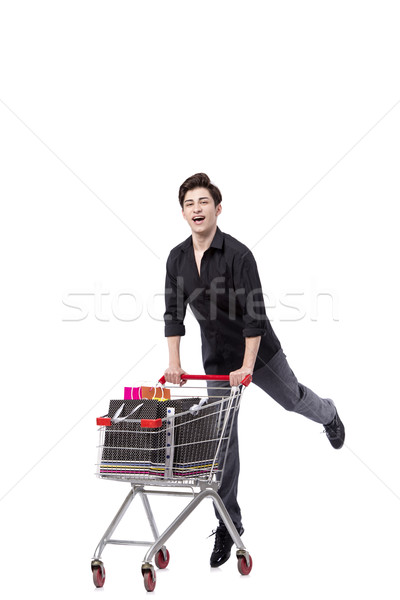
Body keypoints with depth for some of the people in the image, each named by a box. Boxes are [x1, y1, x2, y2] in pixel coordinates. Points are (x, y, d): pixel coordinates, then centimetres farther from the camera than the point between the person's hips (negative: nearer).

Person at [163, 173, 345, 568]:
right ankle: (229, 524, 10)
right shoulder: (177, 258, -6)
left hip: (258, 351, -4)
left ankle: (328, 415, 59)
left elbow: (254, 314, -25)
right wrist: (174, 363, -10)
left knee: (292, 398, 22)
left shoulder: (237, 254, -23)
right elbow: (174, 313, -2)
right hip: (217, 359, 4)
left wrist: (247, 366, -28)